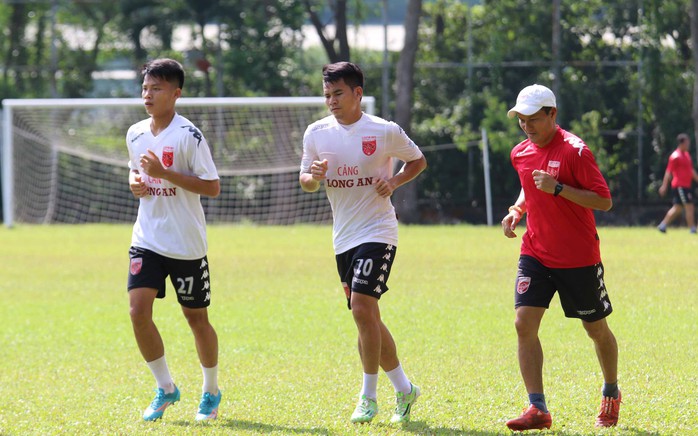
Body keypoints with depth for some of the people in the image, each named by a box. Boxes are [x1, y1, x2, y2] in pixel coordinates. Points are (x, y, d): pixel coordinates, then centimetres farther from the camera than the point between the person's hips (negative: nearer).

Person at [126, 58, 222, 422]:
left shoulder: (188, 135, -13)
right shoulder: (135, 134, 6)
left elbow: (212, 187, -16)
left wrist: (164, 173, -23)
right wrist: (135, 181, 0)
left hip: (186, 244, -5)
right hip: (147, 239, 5)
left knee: (195, 317, 6)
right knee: (138, 310, -10)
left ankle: (211, 392, 25)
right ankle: (165, 388, 6)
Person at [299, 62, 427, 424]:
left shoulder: (385, 132, -6)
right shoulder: (316, 133, 4)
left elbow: (418, 160, 9)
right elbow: (305, 181, 11)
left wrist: (395, 181, -10)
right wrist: (314, 176, -13)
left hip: (378, 231, -6)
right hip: (343, 237, 6)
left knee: (361, 306, -18)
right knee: (367, 317, 9)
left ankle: (368, 397, -8)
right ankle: (403, 388, 24)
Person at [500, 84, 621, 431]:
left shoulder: (574, 151, -16)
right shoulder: (521, 153, 5)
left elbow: (604, 201, -18)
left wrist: (558, 189, -27)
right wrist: (516, 211, 5)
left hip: (579, 258, -5)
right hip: (535, 255, 5)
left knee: (596, 329, 10)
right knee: (524, 323, -12)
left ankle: (611, 395, 34)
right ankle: (537, 409, -11)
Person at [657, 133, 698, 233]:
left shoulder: (687, 155, 16)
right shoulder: (675, 156, -12)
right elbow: (668, 172, -13)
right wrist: (664, 186, -16)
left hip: (686, 186, 9)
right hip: (680, 186, -9)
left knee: (677, 208, 12)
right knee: (689, 207, -9)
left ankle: (663, 225, 19)